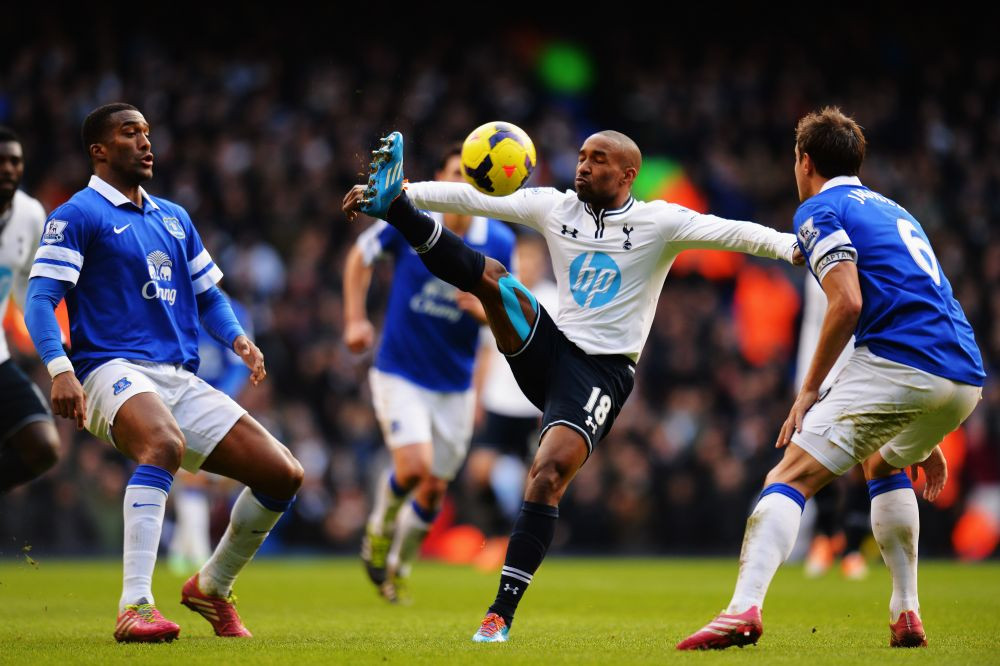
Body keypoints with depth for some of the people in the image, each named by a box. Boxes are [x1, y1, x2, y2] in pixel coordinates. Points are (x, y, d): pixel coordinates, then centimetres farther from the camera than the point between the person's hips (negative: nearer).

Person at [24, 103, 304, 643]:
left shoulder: (174, 218, 22)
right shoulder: (77, 215, 0)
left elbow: (208, 294, 28)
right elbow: (40, 299, -8)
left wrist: (238, 338, 7)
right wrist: (60, 369, -25)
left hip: (181, 380, 7)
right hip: (114, 371, -7)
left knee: (283, 474, -2)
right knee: (165, 442, -40)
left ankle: (212, 586, 21)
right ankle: (134, 607, -46)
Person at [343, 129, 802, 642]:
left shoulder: (658, 223, -5)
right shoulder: (554, 208, 7)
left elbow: (729, 232, -18)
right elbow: (470, 198, 4)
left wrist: (791, 246, -35)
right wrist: (405, 195, -5)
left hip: (603, 372, -4)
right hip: (546, 350, 4)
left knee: (548, 474, -21)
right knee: (490, 277, -18)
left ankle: (502, 614, -20)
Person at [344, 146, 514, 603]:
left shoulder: (499, 242, -6)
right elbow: (360, 257, 6)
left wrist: (484, 308, -21)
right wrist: (355, 319, -2)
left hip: (456, 384, 3)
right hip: (400, 372, -3)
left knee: (434, 488, 10)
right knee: (413, 467, -21)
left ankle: (398, 567, 35)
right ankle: (380, 529, 11)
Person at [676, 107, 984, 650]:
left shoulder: (820, 210, 4)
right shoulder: (891, 209, 30)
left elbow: (848, 302, -12)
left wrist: (810, 389, -3)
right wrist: (924, 437, 37)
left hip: (898, 367, -8)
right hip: (966, 378, 8)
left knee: (790, 477, -8)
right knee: (883, 465, 34)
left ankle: (744, 609, -27)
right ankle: (906, 616, 26)